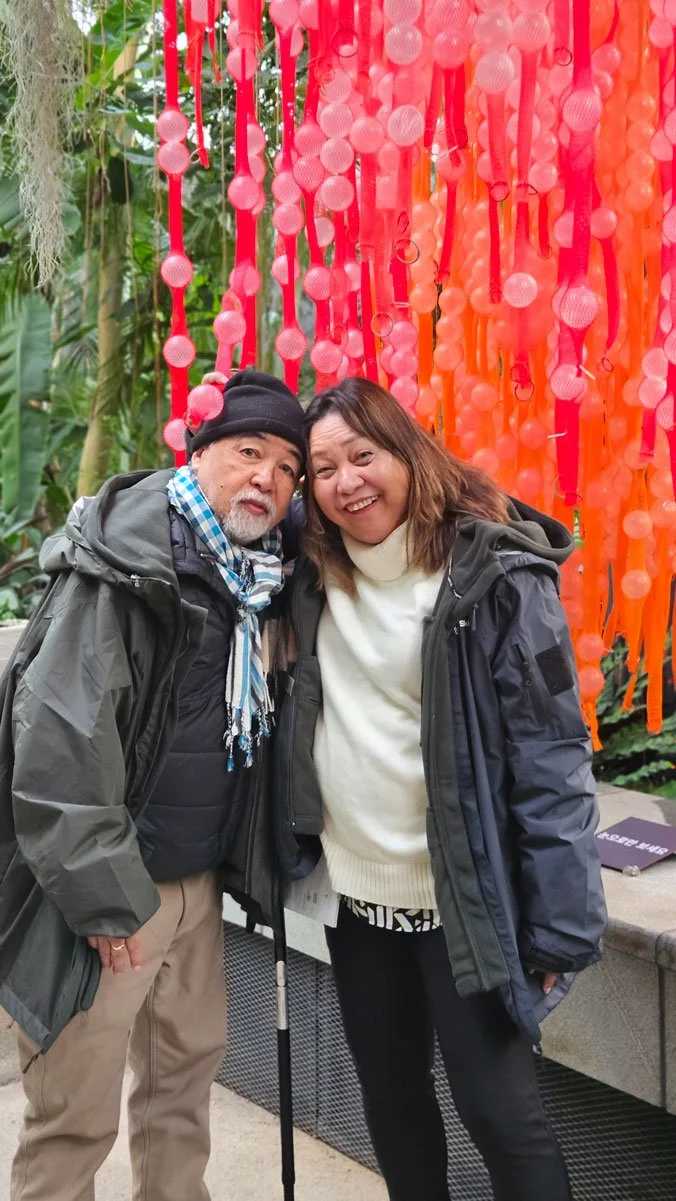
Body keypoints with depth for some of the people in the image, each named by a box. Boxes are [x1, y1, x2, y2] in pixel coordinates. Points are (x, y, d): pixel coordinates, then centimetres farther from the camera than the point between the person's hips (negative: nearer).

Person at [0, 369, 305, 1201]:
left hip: (196, 877, 8)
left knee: (192, 1057, 21)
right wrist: (104, 895, -21)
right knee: (76, 1117, 3)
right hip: (106, 889, -8)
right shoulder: (124, 565, -18)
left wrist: (247, 861, 9)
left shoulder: (259, 573, 6)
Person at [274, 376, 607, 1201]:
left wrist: (560, 922, -16)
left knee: (498, 1107, 2)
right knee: (388, 1090, 19)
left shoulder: (496, 575, -16)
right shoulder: (315, 577, 2)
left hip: (464, 898, -6)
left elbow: (552, 755, -15)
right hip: (356, 891, 6)